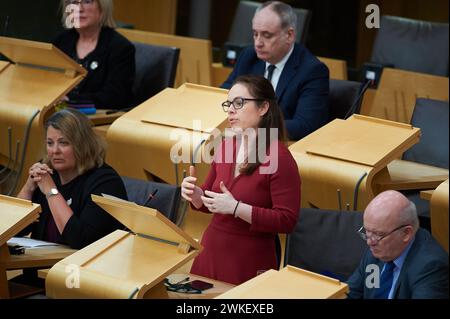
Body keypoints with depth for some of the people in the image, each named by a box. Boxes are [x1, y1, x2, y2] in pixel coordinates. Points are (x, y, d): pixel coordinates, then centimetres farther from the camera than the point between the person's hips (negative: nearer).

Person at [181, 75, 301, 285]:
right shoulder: (225, 146, 6)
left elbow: (287, 221, -18)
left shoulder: (279, 159, -14)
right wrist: (195, 194, -5)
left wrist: (236, 208, -24)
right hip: (210, 253, 6)